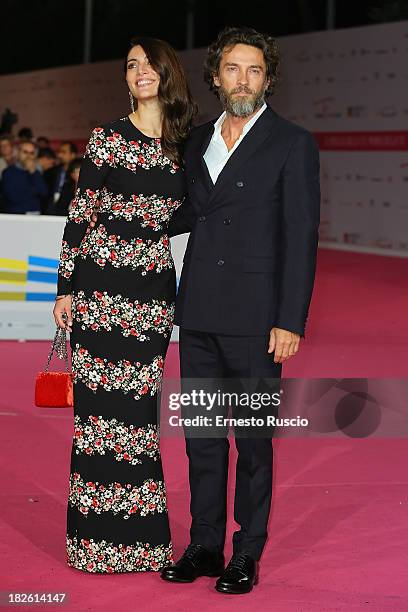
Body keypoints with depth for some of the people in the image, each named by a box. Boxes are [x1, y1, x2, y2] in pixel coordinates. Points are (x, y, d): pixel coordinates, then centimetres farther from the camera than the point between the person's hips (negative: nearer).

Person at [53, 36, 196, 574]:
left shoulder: (184, 145, 9)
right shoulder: (107, 137, -1)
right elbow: (80, 214, -2)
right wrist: (65, 287, -5)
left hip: (155, 288, 3)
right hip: (102, 283, -3)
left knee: (139, 406, 7)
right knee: (100, 405, -2)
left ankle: (140, 532, 15)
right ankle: (99, 535, 6)